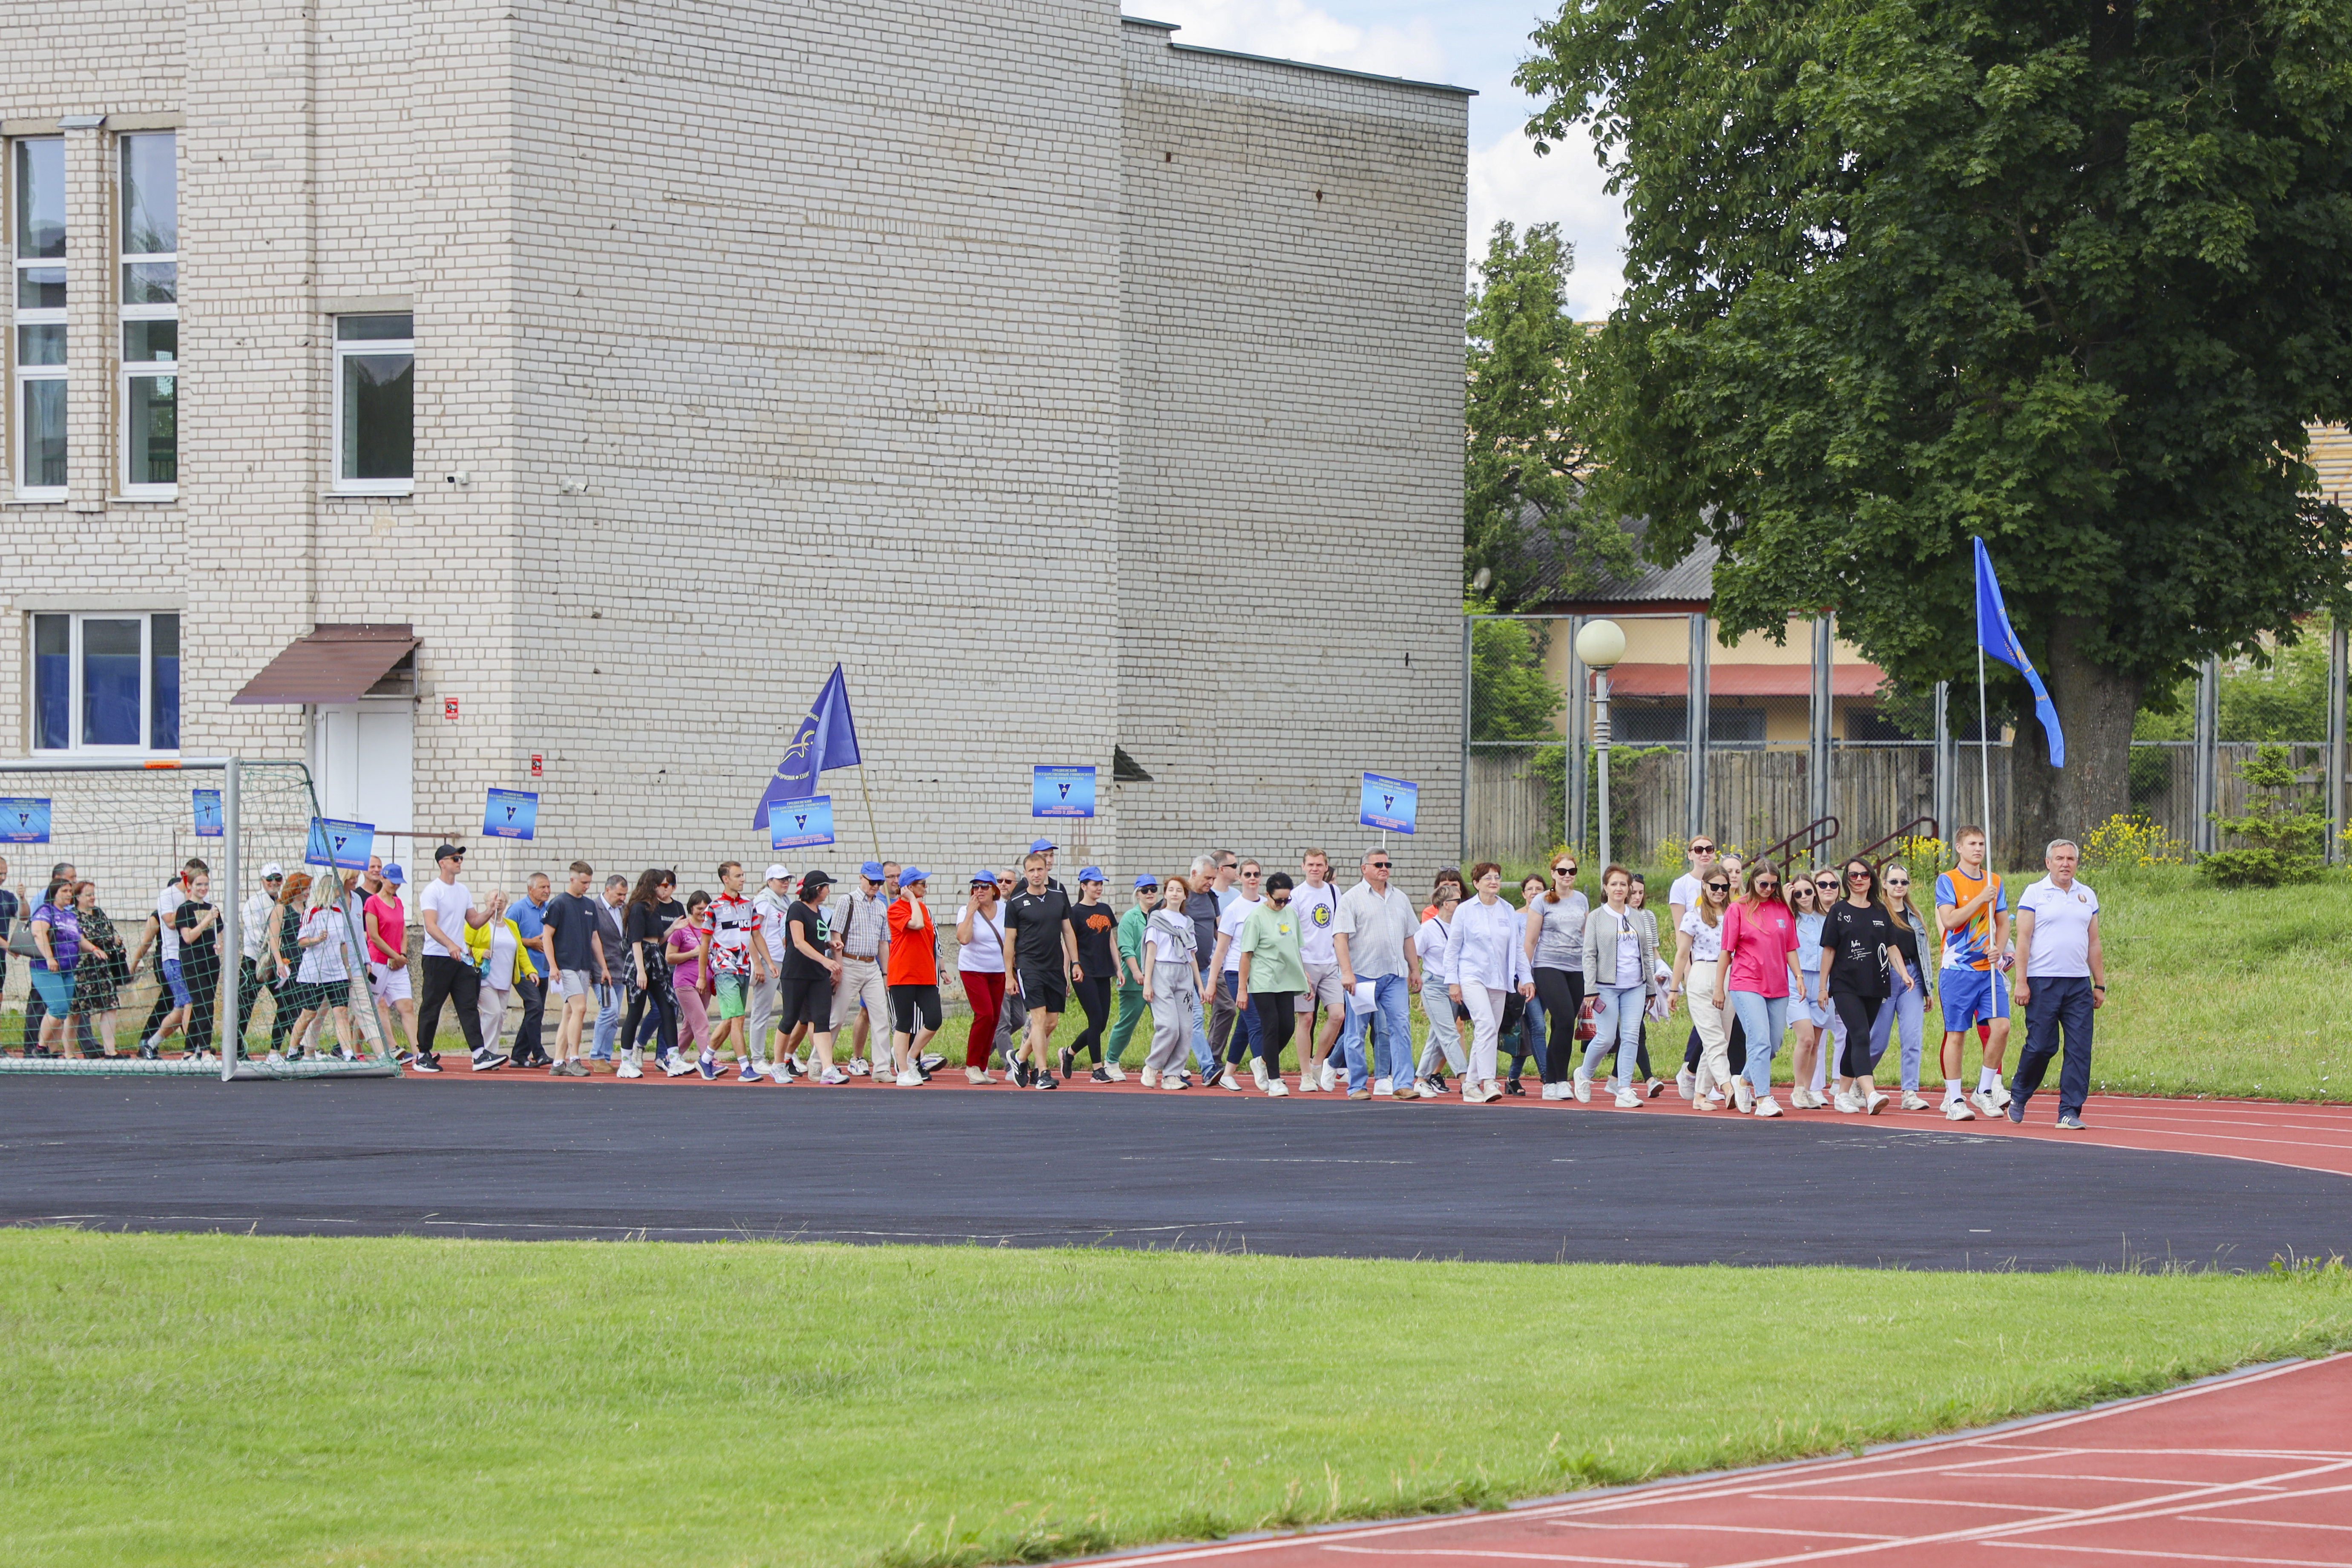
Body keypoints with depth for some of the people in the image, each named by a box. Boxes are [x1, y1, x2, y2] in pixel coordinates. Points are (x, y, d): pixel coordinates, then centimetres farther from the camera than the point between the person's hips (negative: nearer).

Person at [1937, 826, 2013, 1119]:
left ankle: (1985, 1090, 6)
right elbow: (1949, 921, -13)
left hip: (1990, 968, 4)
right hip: (1959, 968, -4)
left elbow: (2003, 923, 15)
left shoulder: (1995, 881, 13)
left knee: (2001, 1026, -8)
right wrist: (1981, 900, -15)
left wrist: (1999, 949, -3)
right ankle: (1954, 1100, 4)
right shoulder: (1948, 881, -2)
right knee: (1956, 1033, -2)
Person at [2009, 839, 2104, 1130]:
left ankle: (2069, 1113, 0)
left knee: (2079, 1049, -3)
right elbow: (2023, 939, -3)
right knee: (2041, 1046, -4)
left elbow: (2093, 944, 18)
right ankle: (2018, 1096, 20)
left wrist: (2100, 985, 14)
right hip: (2043, 982, -4)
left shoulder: (2088, 896, 14)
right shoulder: (2034, 894, 1)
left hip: (2079, 984, 4)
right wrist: (2021, 982, -10)